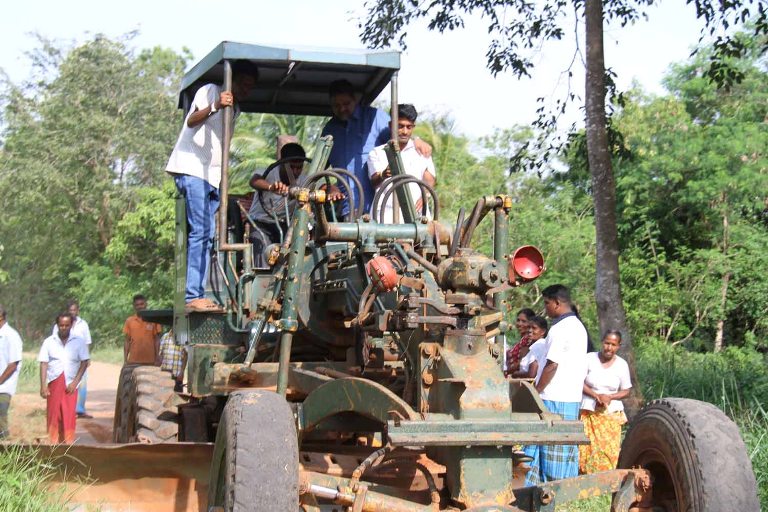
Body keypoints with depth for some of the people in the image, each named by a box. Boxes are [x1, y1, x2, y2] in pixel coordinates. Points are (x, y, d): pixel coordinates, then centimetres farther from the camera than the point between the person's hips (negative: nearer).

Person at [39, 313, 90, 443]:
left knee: (68, 417, -4)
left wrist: (75, 382, -8)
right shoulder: (49, 342, 3)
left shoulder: (79, 342, 2)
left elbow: (84, 362, 1)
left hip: (70, 384, -1)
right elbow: (44, 364, 2)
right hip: (53, 383, 1)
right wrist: (43, 386, -5)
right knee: (53, 415, 2)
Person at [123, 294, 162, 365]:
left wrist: (157, 358, -3)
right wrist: (125, 360, 2)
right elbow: (127, 341, 8)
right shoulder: (129, 321, 6)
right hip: (133, 362, 1)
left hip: (150, 362, -1)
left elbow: (156, 340, 5)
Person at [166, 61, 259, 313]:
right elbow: (192, 121, -15)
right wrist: (215, 107, -32)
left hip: (212, 176, 9)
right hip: (192, 169, -9)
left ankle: (197, 297, 2)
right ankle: (193, 297, -22)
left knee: (206, 237, 2)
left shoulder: (234, 110, 24)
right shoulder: (210, 91, 1)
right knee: (199, 232, -17)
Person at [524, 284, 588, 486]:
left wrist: (536, 392, -10)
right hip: (573, 398, 10)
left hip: (555, 400, -10)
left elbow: (552, 365, -19)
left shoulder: (560, 329, -15)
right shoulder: (578, 326, 16)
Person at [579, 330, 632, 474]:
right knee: (586, 449, -7)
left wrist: (610, 397, -11)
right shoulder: (589, 358, -2)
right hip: (588, 412, -1)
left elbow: (626, 391, 8)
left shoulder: (622, 364, 3)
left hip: (611, 413, 1)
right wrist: (596, 395, -15)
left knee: (609, 450, -6)